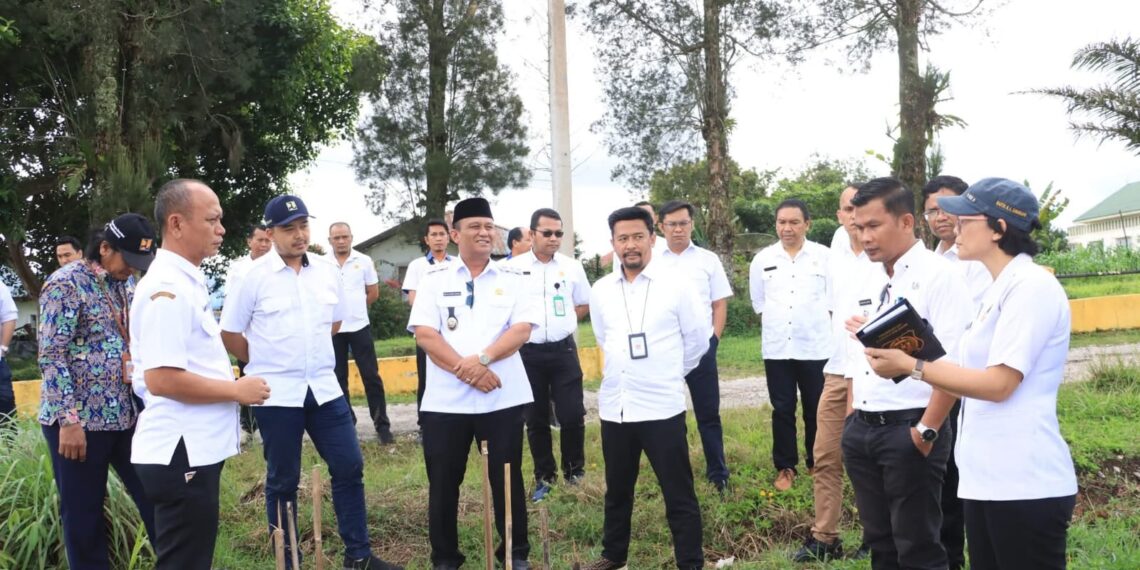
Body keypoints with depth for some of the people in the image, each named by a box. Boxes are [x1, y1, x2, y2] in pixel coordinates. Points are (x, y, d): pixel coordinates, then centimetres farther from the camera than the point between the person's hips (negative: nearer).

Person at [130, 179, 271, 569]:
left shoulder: (185, 282, 13)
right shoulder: (168, 288, -18)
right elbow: (161, 378, -25)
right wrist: (236, 390, -16)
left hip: (195, 449, 10)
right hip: (181, 454, -10)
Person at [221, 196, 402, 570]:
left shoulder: (327, 270, 4)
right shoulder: (253, 276, -9)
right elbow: (230, 333, -3)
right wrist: (265, 364, 4)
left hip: (324, 387, 4)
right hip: (276, 394, -4)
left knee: (349, 467, 6)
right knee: (282, 481, 7)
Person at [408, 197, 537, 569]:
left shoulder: (512, 278, 6)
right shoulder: (434, 279, 5)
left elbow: (522, 329, -5)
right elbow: (424, 334, -5)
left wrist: (482, 359, -19)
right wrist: (463, 369, -15)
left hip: (502, 397, 0)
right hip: (446, 398, 0)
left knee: (508, 478, 7)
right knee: (443, 481, 7)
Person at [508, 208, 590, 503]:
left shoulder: (572, 267, 3)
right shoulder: (514, 267, -3)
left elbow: (584, 305, 14)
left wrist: (562, 323, 4)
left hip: (563, 350, 1)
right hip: (528, 352, -1)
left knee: (573, 415, -2)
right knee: (536, 419, 8)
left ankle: (575, 470, 19)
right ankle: (544, 477, 22)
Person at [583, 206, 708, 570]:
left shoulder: (676, 286, -6)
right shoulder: (600, 290, 5)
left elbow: (698, 338, 3)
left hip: (661, 407, -4)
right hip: (613, 407, 4)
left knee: (678, 493, 2)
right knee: (617, 489, 19)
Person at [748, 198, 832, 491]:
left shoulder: (825, 256, -2)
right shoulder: (762, 259, 3)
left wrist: (811, 321, 6)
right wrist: (776, 323, 10)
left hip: (815, 347, -1)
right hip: (777, 348, 1)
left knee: (816, 410, 9)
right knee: (782, 410, 8)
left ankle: (817, 464, 24)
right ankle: (785, 467, 19)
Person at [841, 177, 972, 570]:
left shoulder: (938, 276, -10)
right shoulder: (865, 283, 13)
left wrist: (926, 430, -17)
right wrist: (851, 419, 14)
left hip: (908, 429, -7)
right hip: (861, 430, 7)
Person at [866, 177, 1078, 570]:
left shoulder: (1031, 286, -14)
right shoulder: (1001, 289, 15)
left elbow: (999, 383, -19)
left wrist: (911, 366, -16)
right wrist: (908, 358, 8)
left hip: (1025, 483, -9)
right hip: (986, 477, 9)